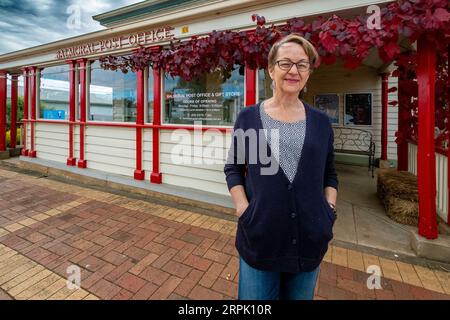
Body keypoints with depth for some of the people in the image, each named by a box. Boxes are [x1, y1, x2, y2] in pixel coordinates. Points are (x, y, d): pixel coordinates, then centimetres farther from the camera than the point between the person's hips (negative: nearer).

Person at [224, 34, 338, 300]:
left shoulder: (320, 121, 4)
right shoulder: (248, 117, -3)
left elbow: (330, 173, 12)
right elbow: (233, 168, 1)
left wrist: (329, 210, -1)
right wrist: (243, 208, -10)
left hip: (310, 237, 3)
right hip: (260, 237, -2)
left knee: (301, 295, 23)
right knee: (257, 295, 16)